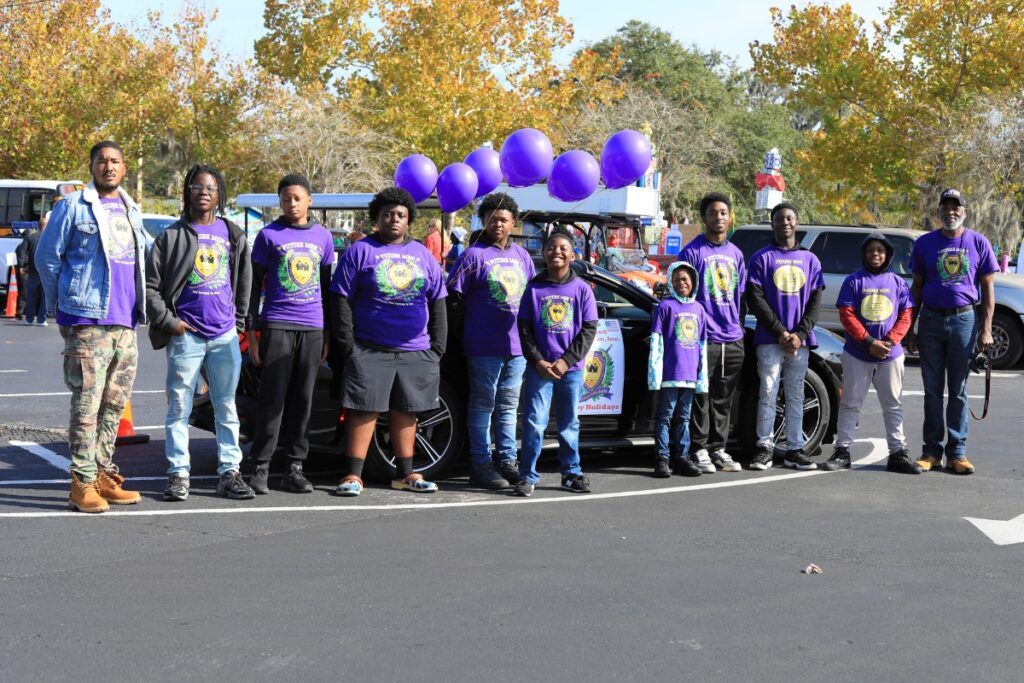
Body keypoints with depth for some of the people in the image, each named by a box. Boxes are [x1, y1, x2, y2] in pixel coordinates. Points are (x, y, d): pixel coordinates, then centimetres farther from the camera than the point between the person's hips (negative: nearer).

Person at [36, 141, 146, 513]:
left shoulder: (132, 211, 17)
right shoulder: (72, 206, -2)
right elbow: (46, 258, 0)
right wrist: (61, 306, 3)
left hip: (125, 325, 6)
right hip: (88, 322, -6)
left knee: (114, 405, 9)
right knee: (87, 405, -7)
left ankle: (103, 475, 17)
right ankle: (83, 484, -4)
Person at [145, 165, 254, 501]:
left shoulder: (233, 235, 11)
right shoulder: (172, 236, 2)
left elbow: (245, 282, 19)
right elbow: (150, 285, 1)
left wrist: (239, 321, 12)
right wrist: (168, 322, -5)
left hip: (225, 335, 3)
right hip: (186, 335, -3)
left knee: (226, 407, 6)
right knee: (179, 407, -1)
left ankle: (229, 473, 11)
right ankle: (178, 474, 5)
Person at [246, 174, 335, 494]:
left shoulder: (323, 236, 12)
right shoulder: (269, 235, 2)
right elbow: (255, 285, 3)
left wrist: (328, 335, 13)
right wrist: (251, 331, -3)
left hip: (312, 328, 3)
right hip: (277, 325, -3)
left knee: (303, 399, 5)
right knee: (273, 399, -5)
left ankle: (295, 468, 10)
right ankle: (260, 468, -1)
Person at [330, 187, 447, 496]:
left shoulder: (423, 255, 14)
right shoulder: (360, 251, 2)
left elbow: (438, 304, 16)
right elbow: (340, 299, -2)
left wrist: (438, 347, 8)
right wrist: (347, 344, -9)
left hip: (415, 352, 4)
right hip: (370, 351, -4)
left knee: (405, 411, 10)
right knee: (364, 410, -6)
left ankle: (405, 473, 18)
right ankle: (353, 475, -2)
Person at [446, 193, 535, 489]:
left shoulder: (522, 255, 14)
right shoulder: (474, 255, -5)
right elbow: (453, 295, -6)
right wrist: (475, 318, -6)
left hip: (517, 344, 6)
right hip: (484, 346, -6)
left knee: (508, 405, 13)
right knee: (484, 404, 0)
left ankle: (506, 459, 22)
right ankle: (481, 464, 5)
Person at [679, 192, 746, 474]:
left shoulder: (735, 254, 15)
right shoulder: (693, 251, -3)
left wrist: (740, 325, 15)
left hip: (733, 339, 6)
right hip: (704, 337, -6)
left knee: (724, 399, 10)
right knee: (701, 397, -3)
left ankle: (718, 448, 18)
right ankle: (699, 450, 4)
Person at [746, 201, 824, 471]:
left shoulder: (810, 260, 12)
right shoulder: (762, 258, 3)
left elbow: (815, 301, 7)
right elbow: (755, 299, -3)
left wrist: (799, 334, -7)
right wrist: (780, 332, -10)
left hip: (799, 341, 3)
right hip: (769, 340, -3)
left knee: (796, 396, 5)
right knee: (768, 394, -5)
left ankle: (794, 450, 9)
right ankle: (764, 448, 0)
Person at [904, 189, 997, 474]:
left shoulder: (978, 243, 3)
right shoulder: (925, 243, 6)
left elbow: (988, 288, 4)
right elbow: (917, 287, 10)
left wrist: (986, 330, -4)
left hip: (965, 320, -1)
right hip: (931, 320, 1)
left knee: (959, 391, 4)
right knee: (932, 390, 5)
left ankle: (957, 453, 9)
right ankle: (931, 451, 11)